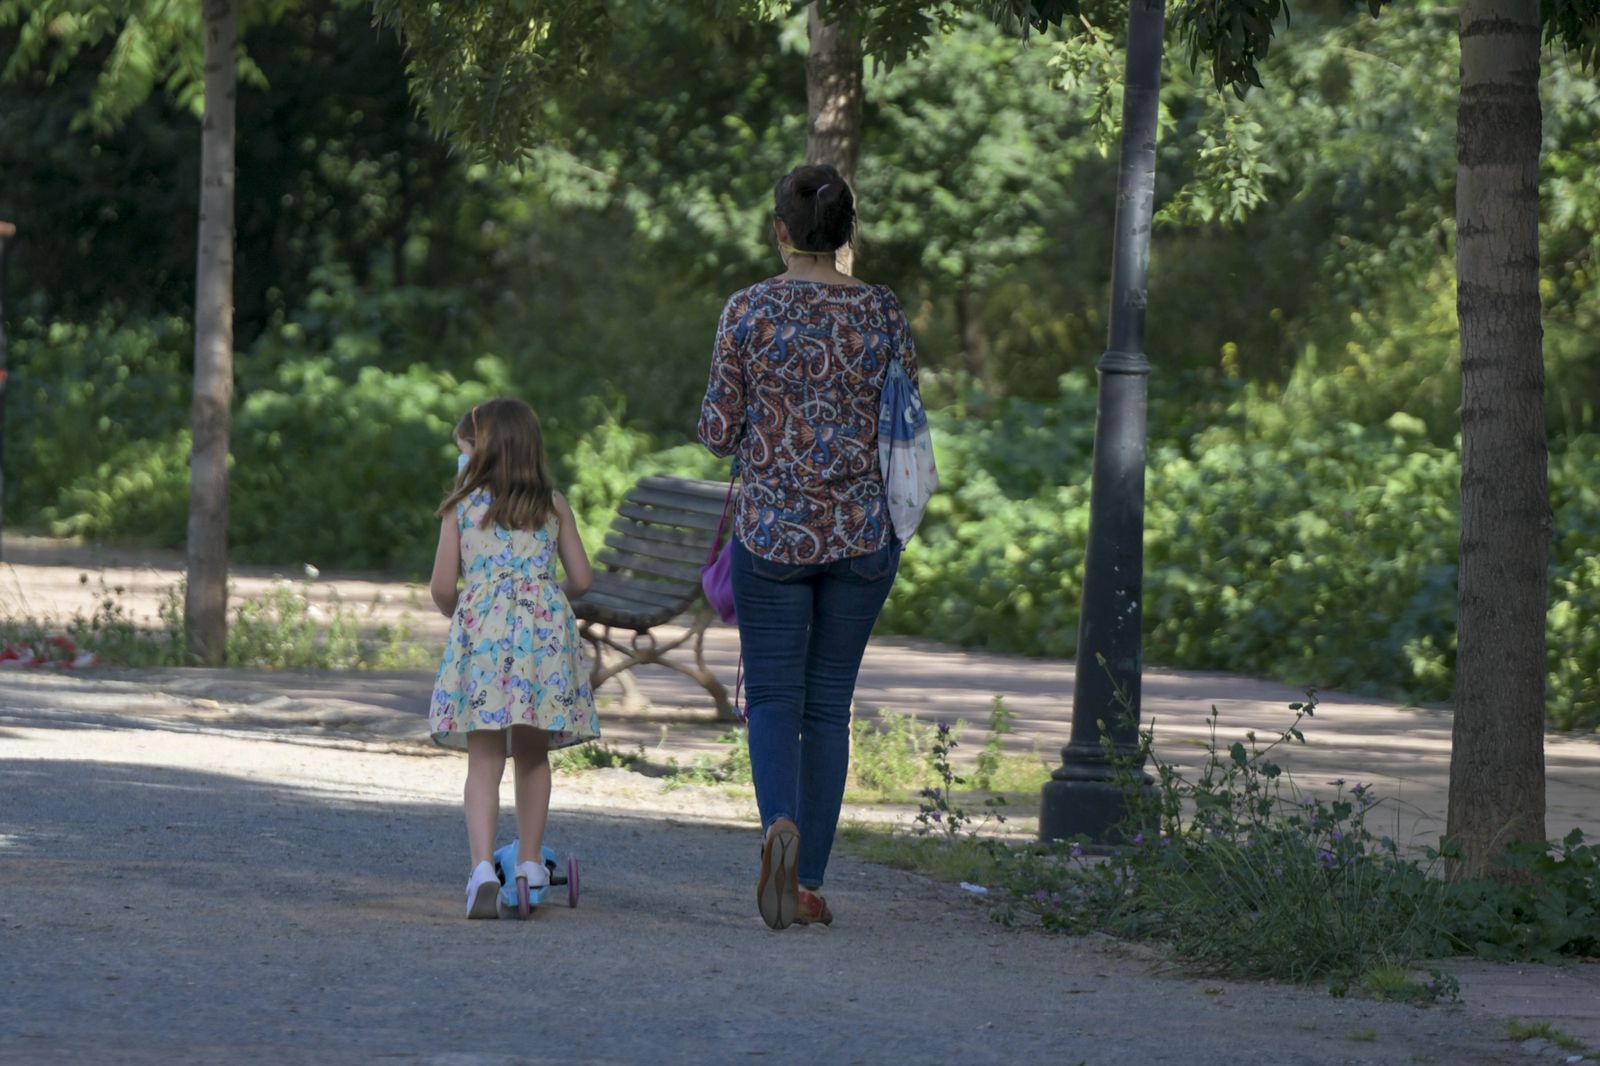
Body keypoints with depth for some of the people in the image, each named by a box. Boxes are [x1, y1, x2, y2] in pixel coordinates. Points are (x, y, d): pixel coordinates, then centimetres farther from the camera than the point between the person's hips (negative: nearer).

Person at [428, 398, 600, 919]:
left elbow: (443, 586, 2)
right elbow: (581, 578, 11)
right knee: (532, 756, 15)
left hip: (482, 625, -2)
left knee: (484, 759, -3)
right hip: (545, 627, 2)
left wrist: (456, 614, 23)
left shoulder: (461, 507, 6)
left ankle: (483, 866, -19)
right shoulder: (553, 505, 12)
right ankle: (529, 863, 18)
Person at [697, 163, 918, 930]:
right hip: (860, 532, 2)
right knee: (829, 702, 10)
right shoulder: (882, 313, -1)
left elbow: (718, 432, -4)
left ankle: (781, 821, -23)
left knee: (773, 696, 6)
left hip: (771, 528, -2)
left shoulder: (749, 311, -7)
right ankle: (808, 882, 9)